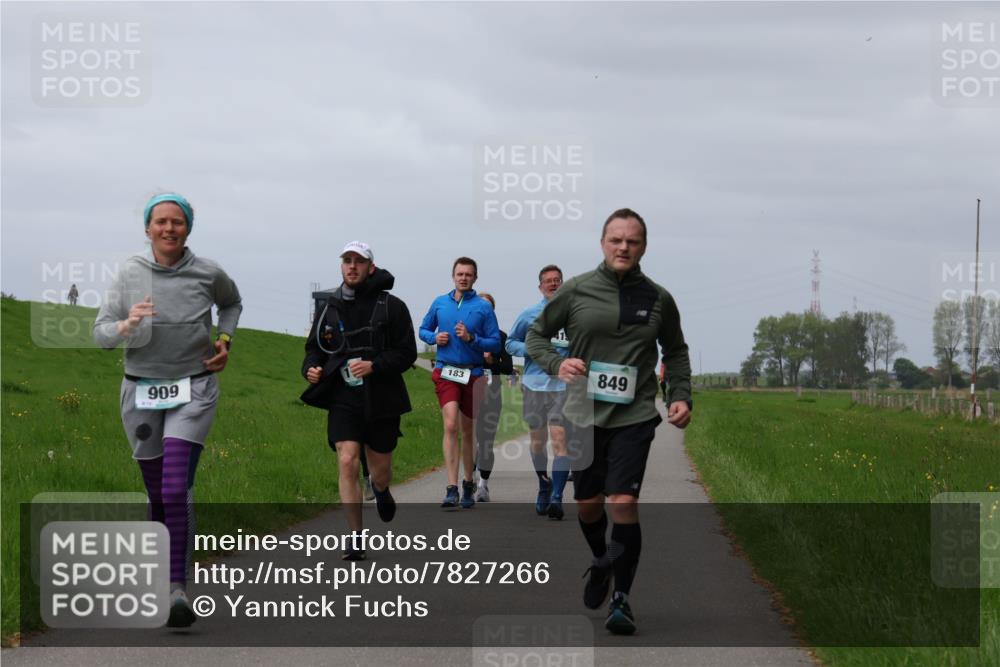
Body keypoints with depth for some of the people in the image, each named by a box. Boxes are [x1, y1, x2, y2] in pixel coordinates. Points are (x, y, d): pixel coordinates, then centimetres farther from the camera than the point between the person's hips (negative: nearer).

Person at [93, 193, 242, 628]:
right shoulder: (130, 273, -2)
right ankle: (164, 567, 33)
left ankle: (178, 588, -21)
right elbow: (101, 333, -3)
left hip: (193, 391, -2)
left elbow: (232, 303, 21)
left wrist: (225, 341, 5)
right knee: (157, 494, 11)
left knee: (177, 489, -19)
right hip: (141, 392, 2)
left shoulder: (207, 273, -2)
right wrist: (127, 326, -23)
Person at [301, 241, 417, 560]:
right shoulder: (329, 308, 6)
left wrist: (374, 366, -20)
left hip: (381, 400, -1)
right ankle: (355, 540, -8)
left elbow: (407, 353, -5)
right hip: (343, 399, 1)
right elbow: (315, 347, 17)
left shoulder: (391, 307, -3)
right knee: (347, 463, -14)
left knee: (380, 471, 11)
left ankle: (381, 491, 50)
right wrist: (311, 368, -6)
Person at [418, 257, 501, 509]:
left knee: (468, 431, 12)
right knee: (451, 425, -17)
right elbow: (423, 329, 20)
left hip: (473, 373, 0)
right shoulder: (440, 303, 7)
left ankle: (468, 484, 28)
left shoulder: (483, 307, 0)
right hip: (445, 372, 0)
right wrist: (434, 337, -1)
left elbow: (495, 344, -1)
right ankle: (452, 489, -21)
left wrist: (472, 339, -16)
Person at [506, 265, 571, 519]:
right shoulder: (529, 315, 9)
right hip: (534, 384, 2)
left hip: (563, 385, -2)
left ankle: (557, 496, -17)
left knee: (560, 439, -14)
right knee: (537, 441, 11)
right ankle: (544, 486, 34)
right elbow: (510, 343, 14)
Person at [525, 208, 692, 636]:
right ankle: (600, 563, 42)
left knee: (623, 501, -13)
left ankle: (622, 598, -3)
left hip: (635, 416, -1)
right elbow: (535, 334, 10)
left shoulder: (658, 299, 4)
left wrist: (680, 396, 5)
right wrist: (556, 364, -9)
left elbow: (676, 351, 19)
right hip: (584, 414, 1)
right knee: (587, 502, 11)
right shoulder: (576, 291, 0)